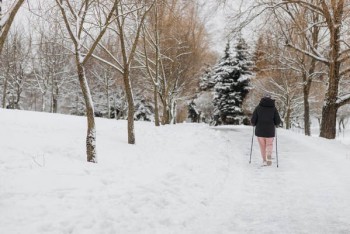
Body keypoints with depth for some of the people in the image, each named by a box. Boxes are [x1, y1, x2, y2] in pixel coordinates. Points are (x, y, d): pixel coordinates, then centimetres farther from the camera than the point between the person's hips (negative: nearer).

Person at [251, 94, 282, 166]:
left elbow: (253, 120, -6)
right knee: (269, 144, 17)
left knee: (262, 146, 16)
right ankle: (269, 155, -9)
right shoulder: (274, 108, -2)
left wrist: (254, 124, 16)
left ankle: (264, 161, 17)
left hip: (259, 131, 0)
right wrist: (276, 124, 19)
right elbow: (278, 121, -4)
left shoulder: (258, 107, -3)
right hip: (270, 132, 0)